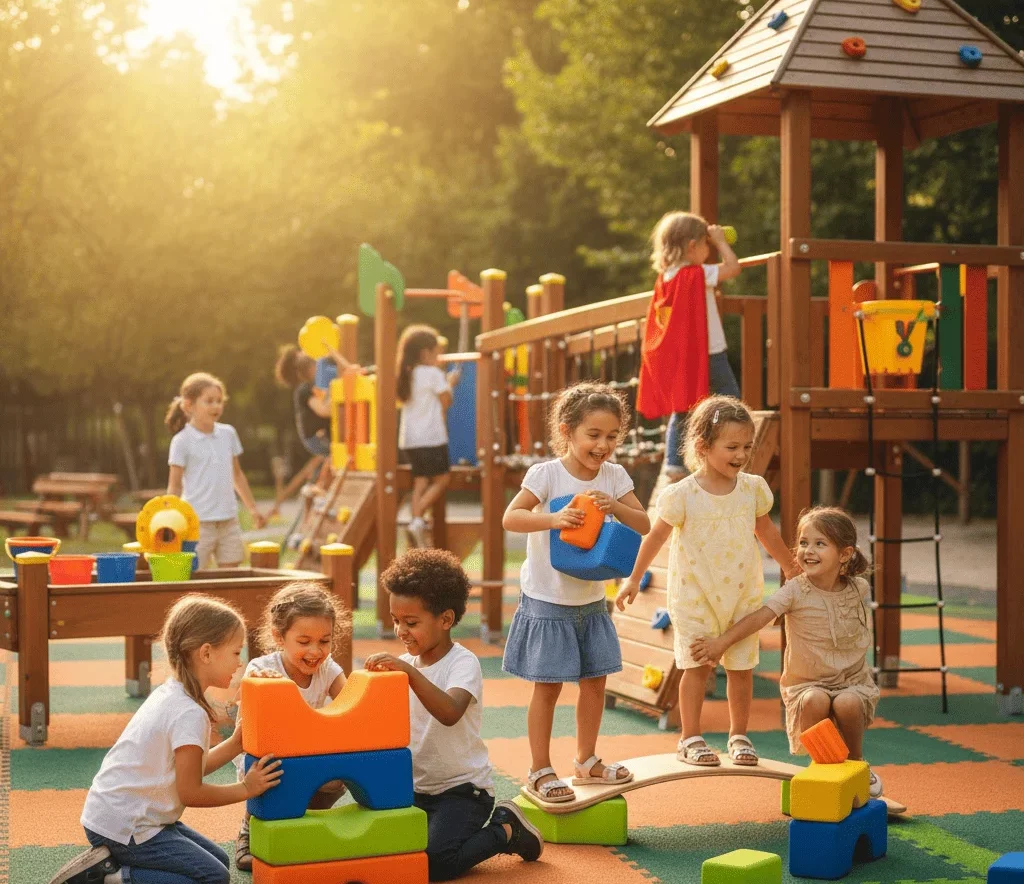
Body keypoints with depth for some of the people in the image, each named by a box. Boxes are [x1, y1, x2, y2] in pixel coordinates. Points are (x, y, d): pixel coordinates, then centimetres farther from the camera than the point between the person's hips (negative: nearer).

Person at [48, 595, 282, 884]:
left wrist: (234, 745, 5)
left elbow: (189, 770, 12)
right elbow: (190, 792, -16)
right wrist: (245, 789, -5)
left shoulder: (170, 695, 9)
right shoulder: (190, 714, -21)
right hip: (123, 826, -10)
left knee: (218, 860, 14)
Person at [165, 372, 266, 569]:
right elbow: (175, 486, -3)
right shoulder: (182, 441, -6)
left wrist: (252, 508, 22)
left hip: (229, 521, 5)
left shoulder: (228, 434, 9)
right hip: (198, 522, -5)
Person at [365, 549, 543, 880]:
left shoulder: (463, 663, -15)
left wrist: (408, 672, -43)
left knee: (434, 863, -24)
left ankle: (507, 830, 5)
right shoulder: (407, 662, 6)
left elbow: (450, 713, -36)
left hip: (462, 788, -7)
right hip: (415, 788, 8)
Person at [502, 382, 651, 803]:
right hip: (547, 599, -5)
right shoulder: (546, 473, -16)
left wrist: (615, 507, -22)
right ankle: (540, 771, 13)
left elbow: (644, 525, -3)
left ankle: (587, 761, 31)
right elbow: (511, 517, -23)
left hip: (591, 599, 5)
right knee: (548, 686, 1)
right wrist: (553, 519, -37)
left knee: (595, 681, 13)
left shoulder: (614, 476, -1)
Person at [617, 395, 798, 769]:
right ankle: (690, 739, 9)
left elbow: (766, 531, 14)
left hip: (743, 595, 3)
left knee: (741, 666, 7)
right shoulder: (682, 494, -13)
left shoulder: (753, 489, -1)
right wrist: (634, 578, 1)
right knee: (698, 665, -1)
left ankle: (739, 735, 20)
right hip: (695, 595, -3)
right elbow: (657, 536, -3)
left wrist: (791, 568, 24)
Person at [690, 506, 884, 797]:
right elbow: (760, 617, -19)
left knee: (847, 704, -31)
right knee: (815, 701, -34)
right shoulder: (795, 591, -11)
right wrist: (722, 642, -26)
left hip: (852, 680, 1)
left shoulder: (859, 589, -2)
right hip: (807, 682, -1)